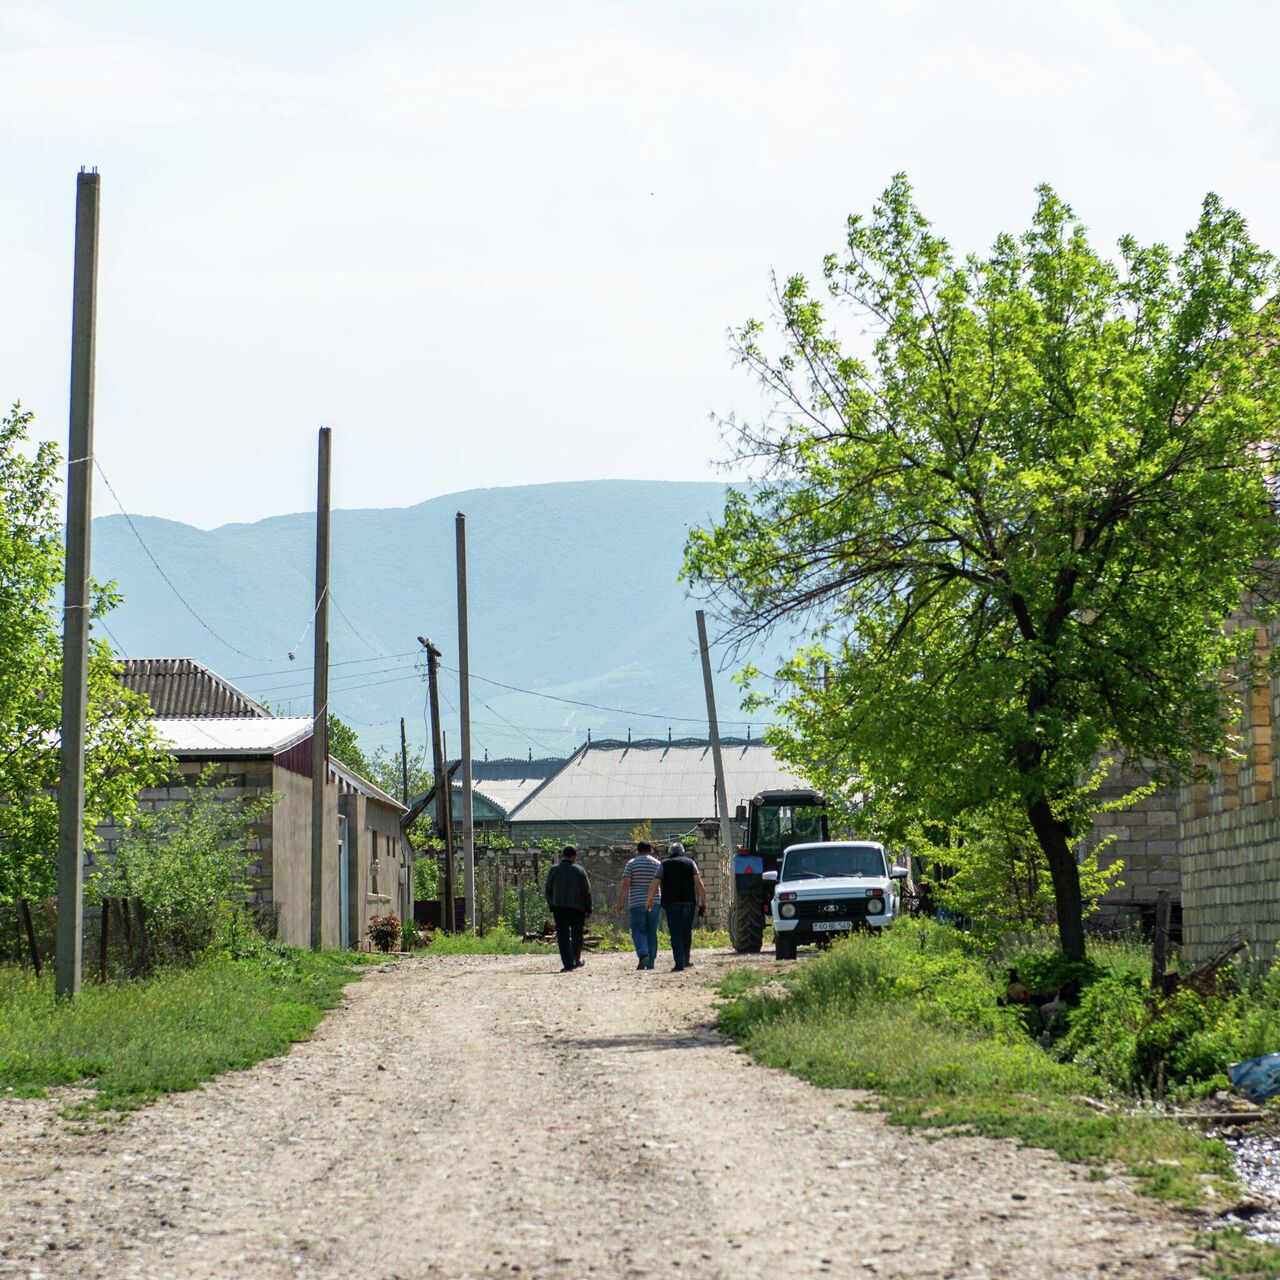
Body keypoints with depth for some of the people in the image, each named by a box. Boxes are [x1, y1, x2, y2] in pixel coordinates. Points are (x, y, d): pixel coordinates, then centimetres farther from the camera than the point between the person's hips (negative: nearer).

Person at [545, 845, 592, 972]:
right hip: (577, 908, -1)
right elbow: (587, 891, -4)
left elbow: (548, 890, 8)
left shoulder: (554, 870, 2)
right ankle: (576, 961, 23)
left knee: (563, 937, 0)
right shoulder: (580, 871, -4)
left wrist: (551, 906, 16)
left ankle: (568, 964, -8)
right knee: (577, 935, 16)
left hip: (559, 908, 1)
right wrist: (588, 908, 4)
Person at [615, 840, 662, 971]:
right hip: (654, 903, 2)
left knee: (638, 931, 1)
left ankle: (643, 954, -24)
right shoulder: (657, 864, 4)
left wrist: (620, 903, -6)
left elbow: (625, 884, -8)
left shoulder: (631, 864, -1)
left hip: (636, 902, -2)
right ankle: (650, 963, 7)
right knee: (651, 932, 8)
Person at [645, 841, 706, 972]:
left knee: (675, 934, -3)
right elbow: (699, 884, 0)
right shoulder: (690, 863, 10)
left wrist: (649, 900, 19)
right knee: (687, 933, 14)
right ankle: (685, 961, 18)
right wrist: (703, 903, 2)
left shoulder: (664, 864, 8)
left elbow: (654, 886, 4)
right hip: (689, 902, 1)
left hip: (671, 903, -1)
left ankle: (679, 963, -12)